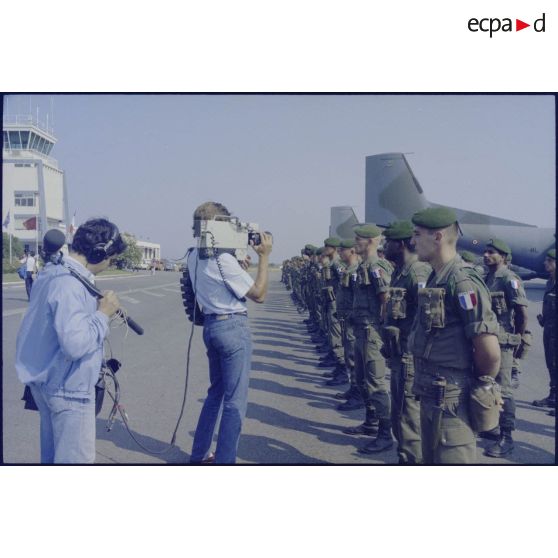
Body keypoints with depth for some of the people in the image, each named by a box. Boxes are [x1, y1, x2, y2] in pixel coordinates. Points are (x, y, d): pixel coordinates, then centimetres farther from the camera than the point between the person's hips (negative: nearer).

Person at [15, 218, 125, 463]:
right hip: (68, 387, -10)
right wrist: (103, 313, -20)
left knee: (52, 454, 21)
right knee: (76, 459, 0)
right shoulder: (70, 284, -25)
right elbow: (75, 344, -32)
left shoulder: (52, 272, 6)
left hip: (46, 379, 10)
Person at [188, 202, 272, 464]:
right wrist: (264, 256, -10)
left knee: (216, 391, 21)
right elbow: (258, 294, -13)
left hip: (211, 325, 9)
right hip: (232, 327, -9)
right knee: (235, 400, -1)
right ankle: (224, 460, 3)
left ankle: (198, 454, 28)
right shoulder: (223, 258, -18)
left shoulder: (195, 256, 9)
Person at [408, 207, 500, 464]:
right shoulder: (436, 278, 10)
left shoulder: (462, 281, -20)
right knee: (431, 460, 22)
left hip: (451, 401, -10)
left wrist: (481, 384, -7)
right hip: (432, 395, 10)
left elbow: (490, 351, -23)